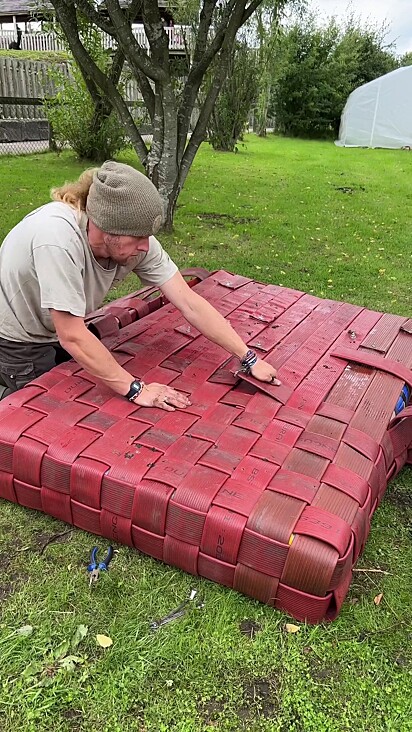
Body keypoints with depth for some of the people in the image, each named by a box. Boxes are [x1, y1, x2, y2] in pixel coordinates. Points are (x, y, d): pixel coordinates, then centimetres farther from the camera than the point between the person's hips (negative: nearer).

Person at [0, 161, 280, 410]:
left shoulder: (135, 237, -23)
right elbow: (72, 336, -36)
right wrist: (135, 389, -31)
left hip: (62, 332, 6)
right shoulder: (57, 237, -41)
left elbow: (189, 302, -21)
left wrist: (249, 359, -21)